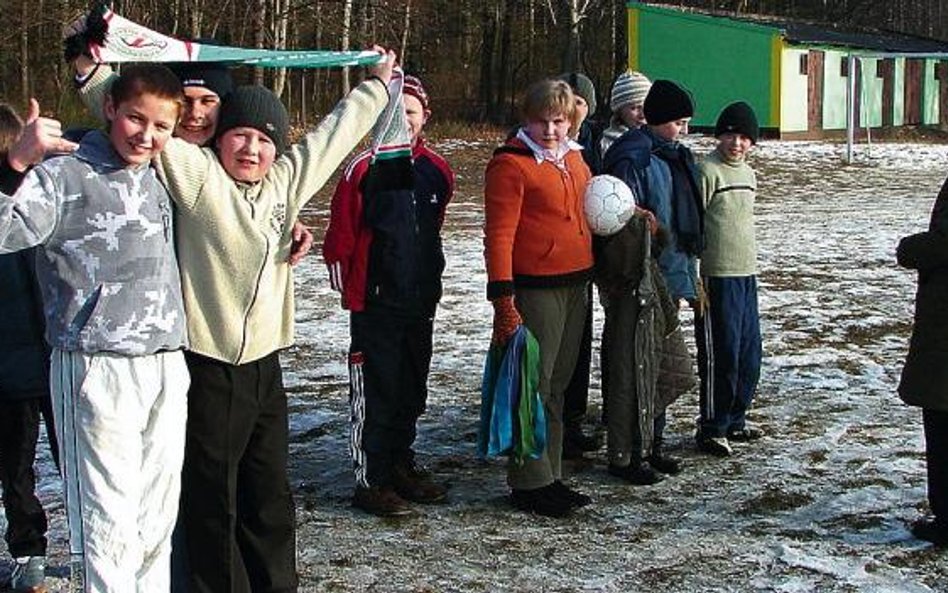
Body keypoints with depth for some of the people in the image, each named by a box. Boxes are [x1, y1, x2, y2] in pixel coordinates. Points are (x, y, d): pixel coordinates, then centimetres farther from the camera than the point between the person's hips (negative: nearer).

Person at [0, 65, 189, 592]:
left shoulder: (159, 180, 15)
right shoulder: (67, 177, -6)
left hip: (168, 367, 7)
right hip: (99, 370, -6)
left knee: (159, 513, 13)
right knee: (109, 516, -4)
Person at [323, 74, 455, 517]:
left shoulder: (437, 171, 6)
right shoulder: (364, 169, -11)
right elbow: (340, 236, -7)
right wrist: (349, 288, 0)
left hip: (421, 303, 6)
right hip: (375, 303, -6)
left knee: (412, 391, 15)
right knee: (375, 393, -2)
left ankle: (400, 465, 30)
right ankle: (370, 480, 7)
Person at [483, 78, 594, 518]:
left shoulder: (574, 158, 14)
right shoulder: (511, 164, -10)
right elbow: (499, 235, -15)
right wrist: (503, 299, -20)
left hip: (576, 284, 8)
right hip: (535, 288, -8)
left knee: (558, 384, 14)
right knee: (534, 386, -4)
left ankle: (550, 476, 23)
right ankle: (529, 483, 5)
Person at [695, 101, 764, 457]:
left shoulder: (748, 173, 14)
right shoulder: (707, 171, -11)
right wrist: (693, 279, -17)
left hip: (747, 274, 8)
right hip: (717, 277, -8)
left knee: (749, 354, 13)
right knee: (721, 354, -4)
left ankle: (735, 420, 27)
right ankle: (712, 428, 7)